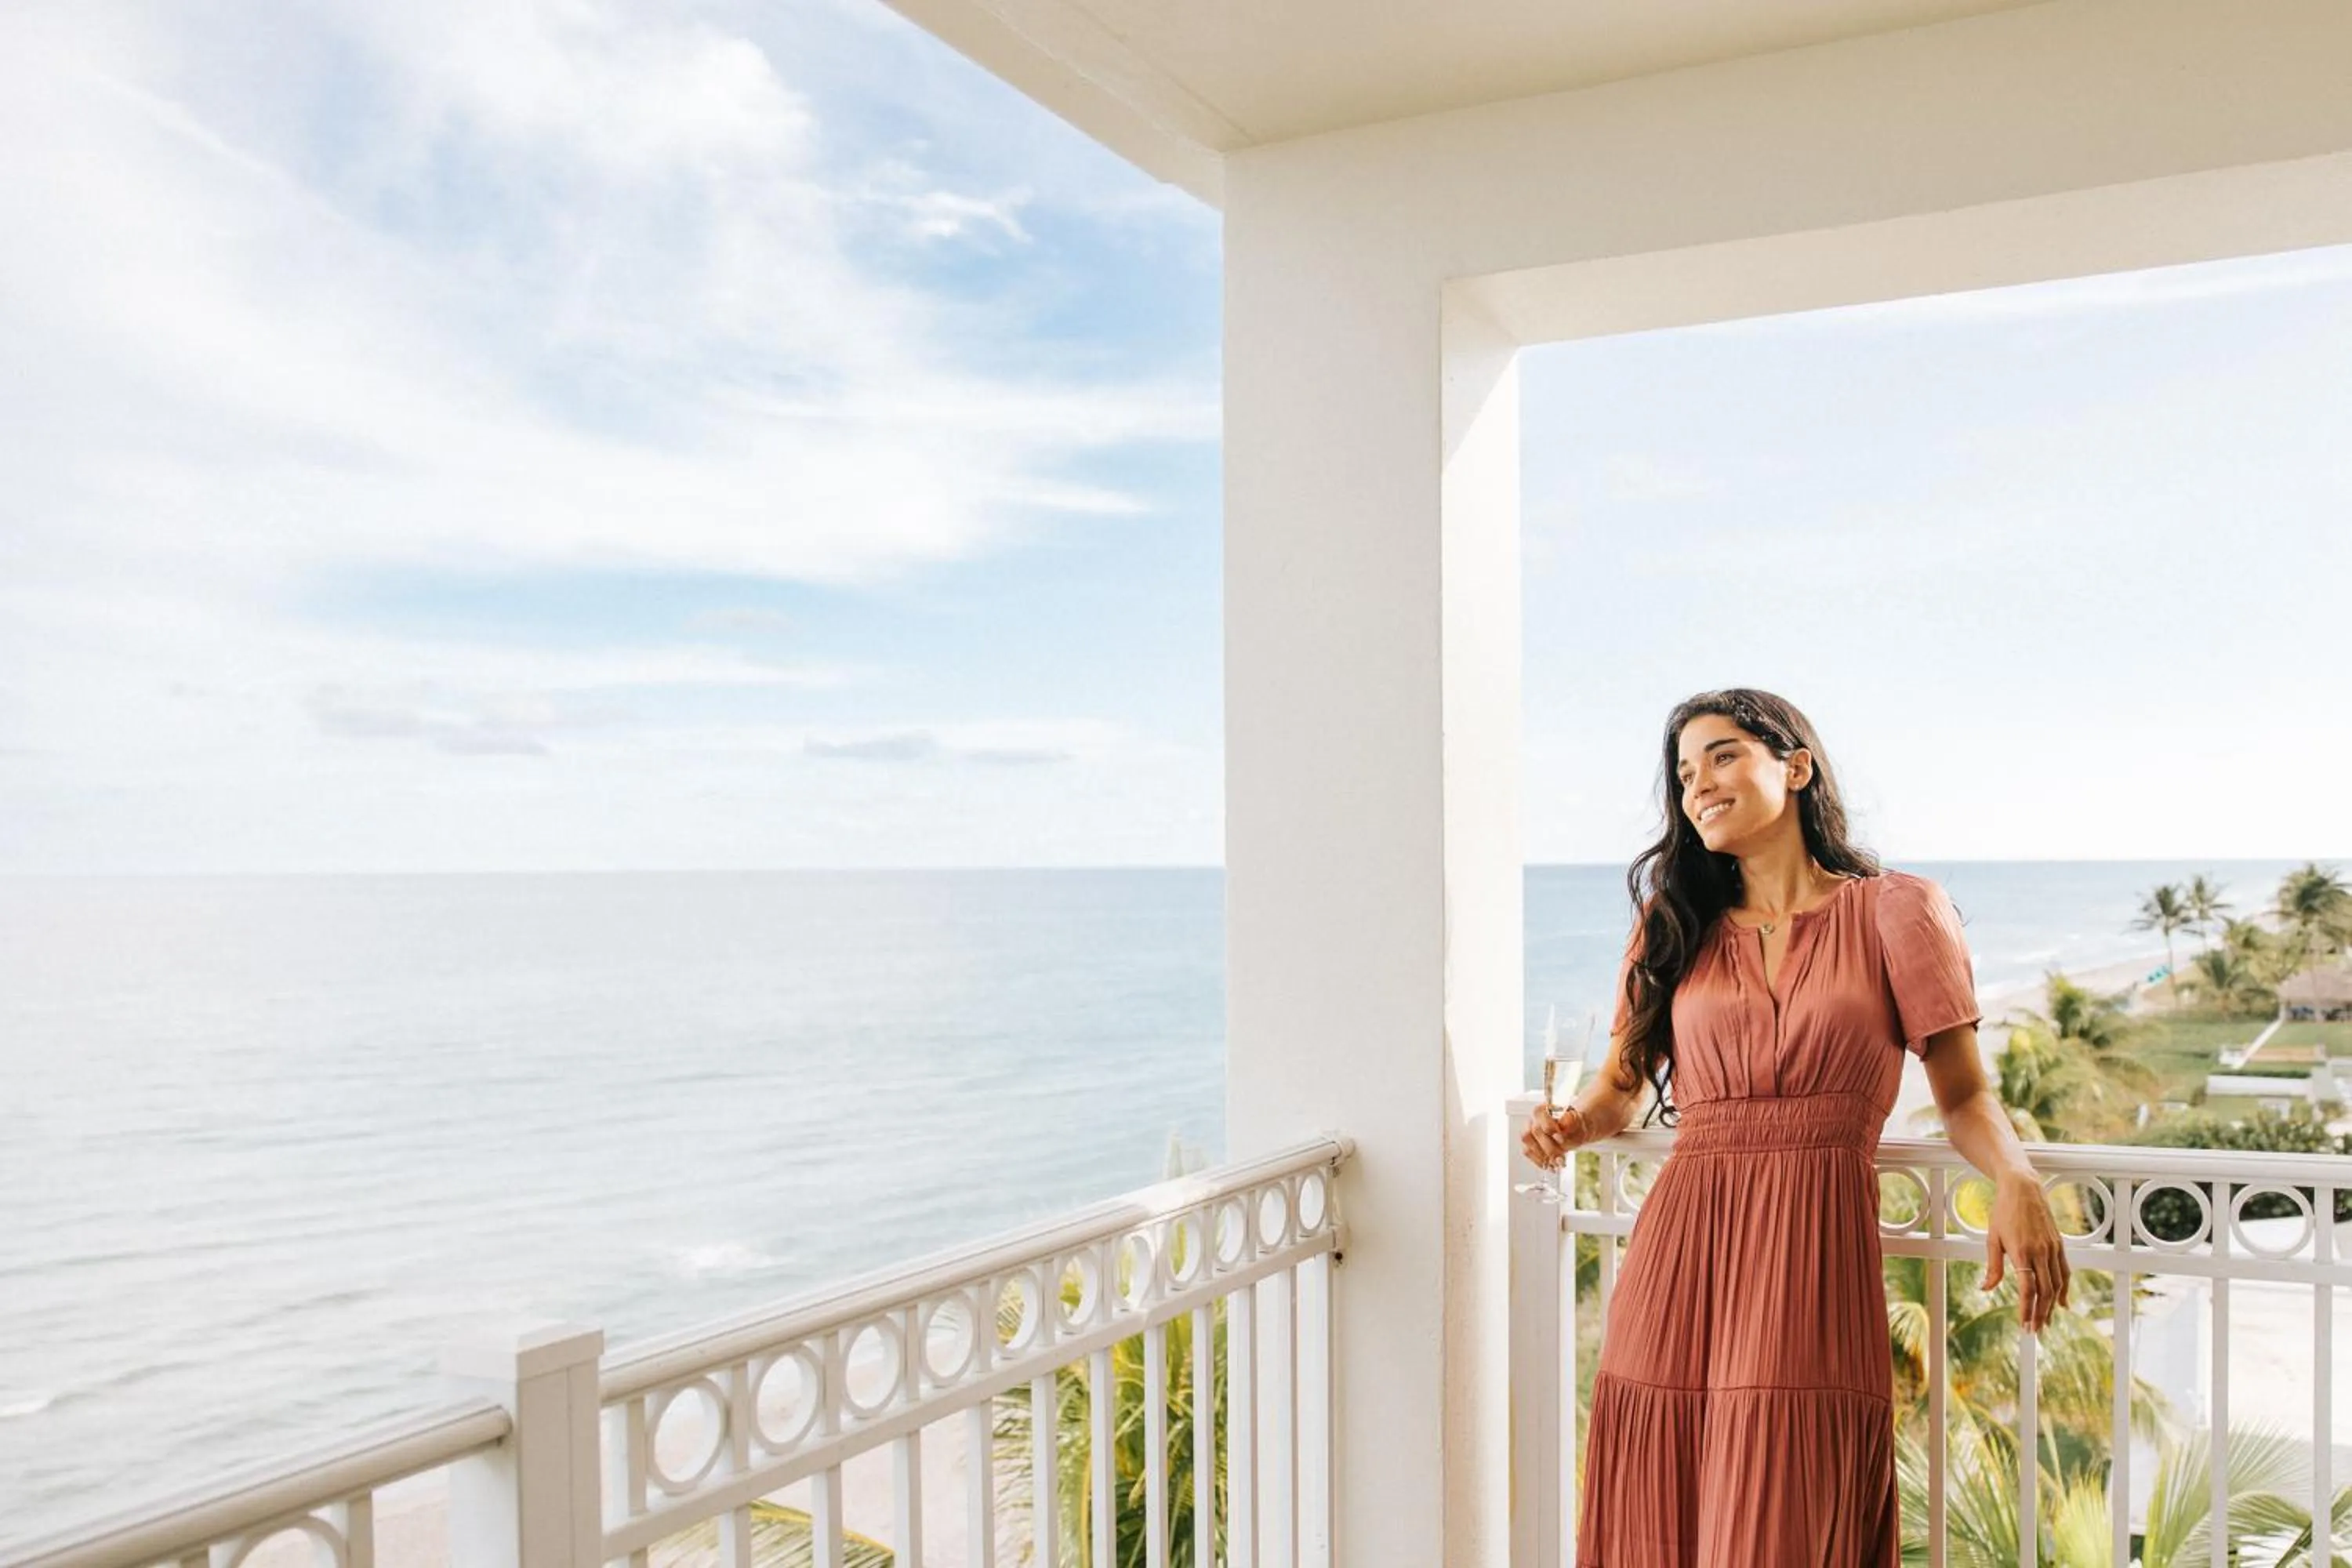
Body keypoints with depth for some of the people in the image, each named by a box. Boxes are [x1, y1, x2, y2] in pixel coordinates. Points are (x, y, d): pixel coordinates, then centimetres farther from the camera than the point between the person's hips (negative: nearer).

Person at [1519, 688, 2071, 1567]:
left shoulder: (1895, 911, 6)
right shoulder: (1671, 924, 15)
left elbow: (1963, 1098, 5)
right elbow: (1622, 1085, 18)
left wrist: (2015, 1180, -15)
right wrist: (1571, 1125, -4)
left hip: (1818, 1255, -2)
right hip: (1683, 1255, 3)